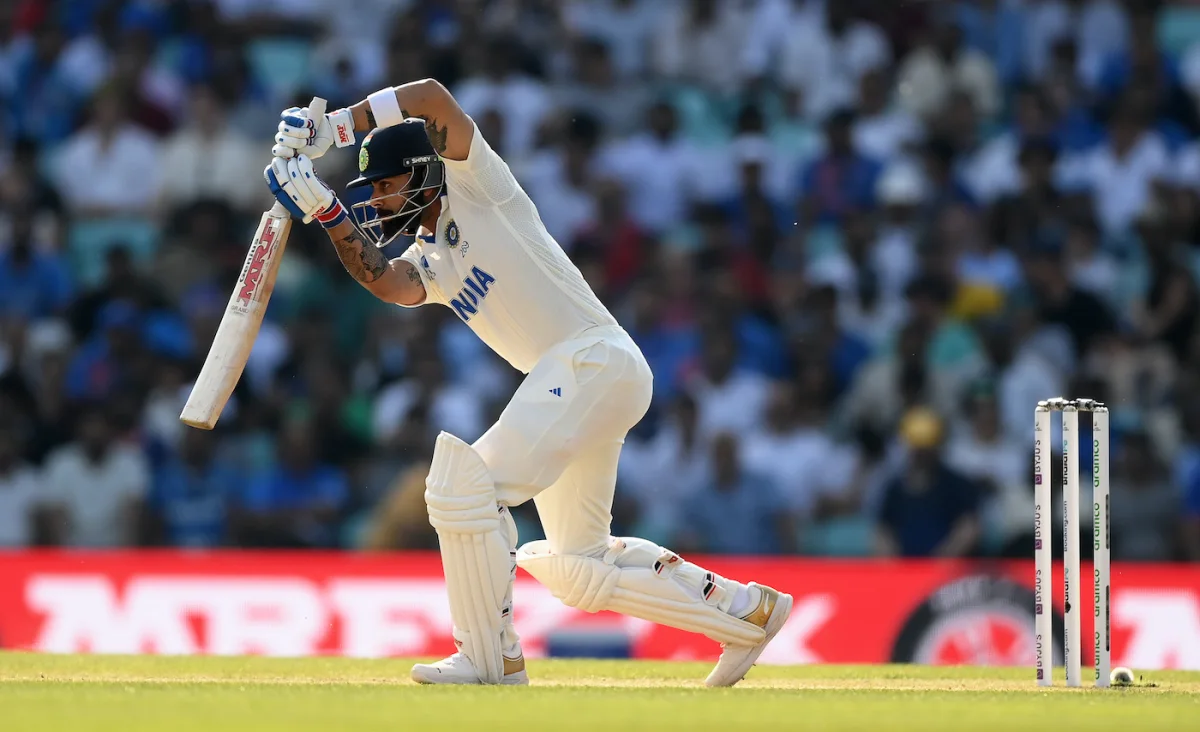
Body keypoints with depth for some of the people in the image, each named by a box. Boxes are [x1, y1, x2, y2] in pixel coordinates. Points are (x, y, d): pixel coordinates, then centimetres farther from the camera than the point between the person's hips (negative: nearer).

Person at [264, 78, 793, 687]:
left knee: (464, 487, -15)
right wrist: (328, 214, -13)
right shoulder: (429, 261, 18)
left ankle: (492, 660, -8)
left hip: (594, 358, -10)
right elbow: (384, 280, -5)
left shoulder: (479, 190, -1)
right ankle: (746, 612, 20)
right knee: (576, 568, 12)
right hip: (570, 383, 10)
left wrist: (330, 128, -15)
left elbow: (434, 98, -15)